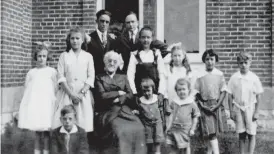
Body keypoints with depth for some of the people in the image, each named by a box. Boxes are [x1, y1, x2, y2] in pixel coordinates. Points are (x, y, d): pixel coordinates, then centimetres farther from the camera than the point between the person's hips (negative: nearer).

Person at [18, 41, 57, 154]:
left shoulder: (52, 71, 4)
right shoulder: (31, 72, 11)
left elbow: (55, 90, 4)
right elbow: (26, 90, 11)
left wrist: (54, 104, -1)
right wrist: (24, 107, 6)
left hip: (46, 104, -2)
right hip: (33, 103, 2)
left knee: (45, 132, -3)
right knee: (37, 132, 5)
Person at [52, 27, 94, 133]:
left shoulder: (88, 56, 8)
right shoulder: (64, 56, 9)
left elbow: (91, 78, 3)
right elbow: (61, 77, 2)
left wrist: (81, 93, -10)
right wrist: (71, 93, -9)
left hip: (84, 94, 0)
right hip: (67, 93, 0)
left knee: (83, 122, -5)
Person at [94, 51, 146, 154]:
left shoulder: (123, 77, 22)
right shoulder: (99, 78, 12)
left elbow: (130, 95, 9)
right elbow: (102, 95, -4)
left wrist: (119, 99, -8)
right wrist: (119, 93, 1)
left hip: (124, 110, 3)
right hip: (108, 112, -3)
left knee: (138, 128, -24)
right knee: (119, 129, -32)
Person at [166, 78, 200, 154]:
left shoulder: (192, 104, -4)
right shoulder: (174, 102, 6)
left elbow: (195, 117, 1)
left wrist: (192, 129, -3)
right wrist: (168, 126, 10)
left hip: (185, 130, -3)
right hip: (174, 130, 3)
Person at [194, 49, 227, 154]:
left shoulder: (219, 74, 0)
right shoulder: (200, 76, -1)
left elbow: (223, 91, 1)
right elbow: (197, 93, 3)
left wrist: (217, 105, -9)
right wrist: (202, 105, -9)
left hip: (217, 105, 1)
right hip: (205, 107, -1)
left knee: (213, 131, 7)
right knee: (210, 132, -7)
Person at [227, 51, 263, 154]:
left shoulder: (254, 78, -6)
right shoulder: (234, 78, -3)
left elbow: (258, 96, -2)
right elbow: (230, 96, 2)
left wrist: (256, 112, -4)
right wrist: (231, 111, 1)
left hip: (250, 108, -1)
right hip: (238, 108, 1)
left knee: (251, 134, 2)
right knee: (241, 134, 8)